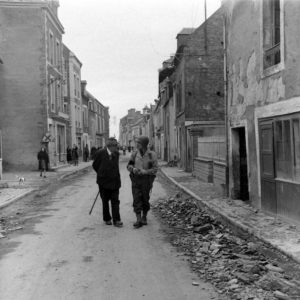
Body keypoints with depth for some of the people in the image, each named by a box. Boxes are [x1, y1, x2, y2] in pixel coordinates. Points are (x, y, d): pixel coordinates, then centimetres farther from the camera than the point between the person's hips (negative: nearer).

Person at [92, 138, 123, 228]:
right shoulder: (100, 153, -11)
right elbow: (95, 165, 3)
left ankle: (116, 220, 2)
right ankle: (107, 219, 24)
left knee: (115, 201, -1)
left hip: (114, 181, 2)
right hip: (104, 181, -2)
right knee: (105, 201, 10)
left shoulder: (116, 154, 0)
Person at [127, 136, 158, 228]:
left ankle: (144, 217, 29)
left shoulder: (152, 155, -5)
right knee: (137, 200, -7)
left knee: (145, 199, 8)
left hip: (146, 180, -1)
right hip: (135, 179, 2)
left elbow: (155, 169, -6)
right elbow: (129, 166, 8)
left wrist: (145, 171, -22)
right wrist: (133, 169, -15)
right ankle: (138, 220, -7)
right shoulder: (134, 154, 3)